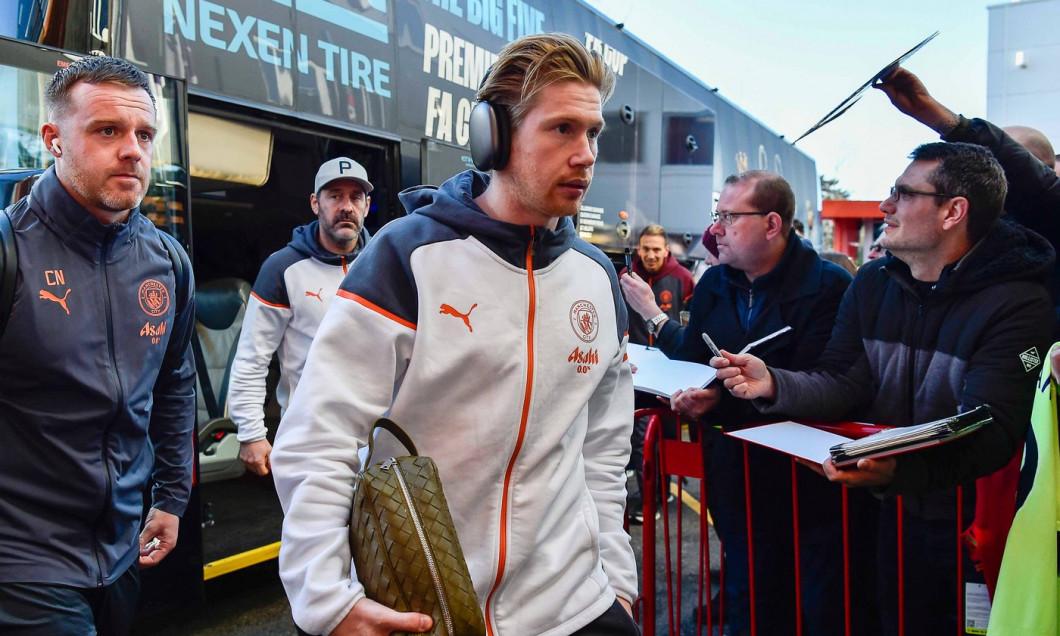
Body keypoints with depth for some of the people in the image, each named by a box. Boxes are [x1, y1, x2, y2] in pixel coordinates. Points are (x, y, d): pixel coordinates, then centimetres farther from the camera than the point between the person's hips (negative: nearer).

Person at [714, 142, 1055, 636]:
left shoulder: (1017, 303, -15)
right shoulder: (873, 282, 3)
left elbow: (990, 430, -25)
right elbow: (844, 385, -2)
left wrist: (900, 469, -43)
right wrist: (774, 384, -23)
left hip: (957, 517, -4)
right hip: (869, 505, 5)